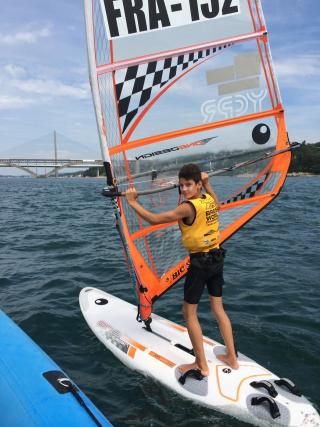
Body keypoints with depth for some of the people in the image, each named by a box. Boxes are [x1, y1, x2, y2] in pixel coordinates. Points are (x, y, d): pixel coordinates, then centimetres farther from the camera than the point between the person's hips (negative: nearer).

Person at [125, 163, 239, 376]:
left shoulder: (188, 207, -21)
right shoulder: (210, 199, 1)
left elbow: (155, 219, -20)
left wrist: (133, 202, -11)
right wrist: (207, 183, 32)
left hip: (199, 263, -8)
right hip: (217, 258, 8)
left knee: (189, 312, 7)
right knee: (218, 308, 18)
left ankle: (202, 365, 15)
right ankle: (232, 357, 27)